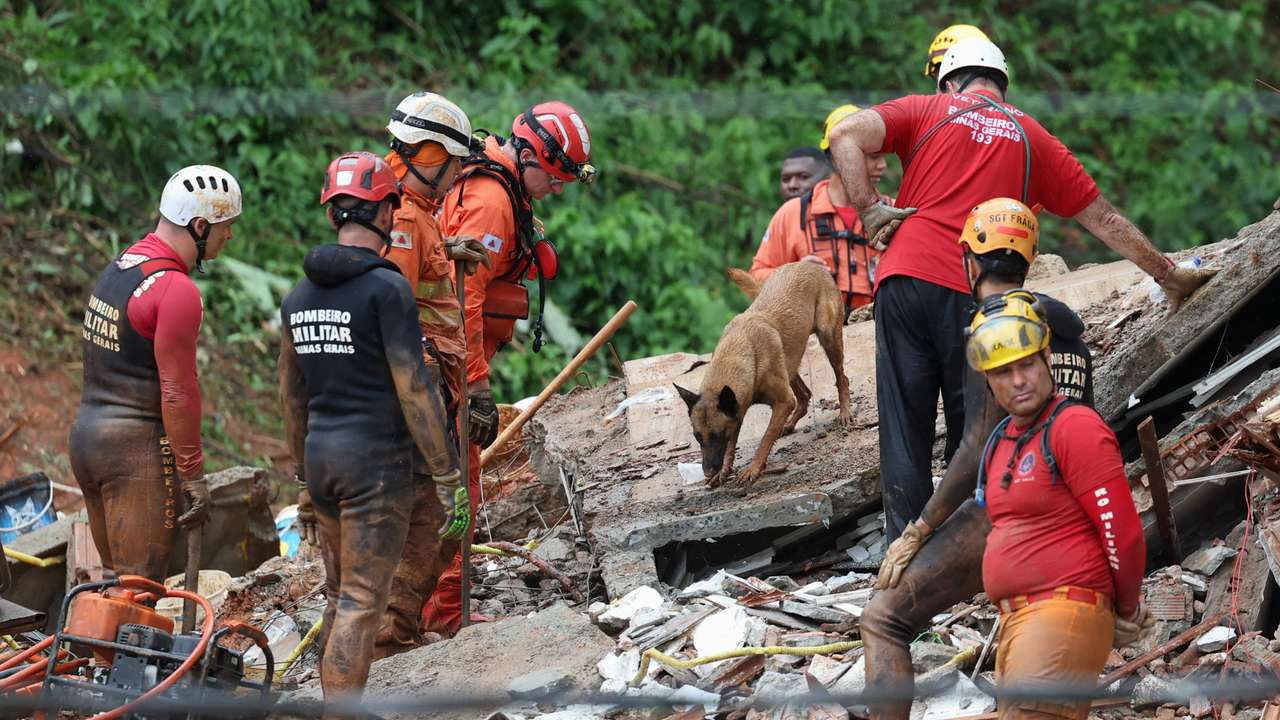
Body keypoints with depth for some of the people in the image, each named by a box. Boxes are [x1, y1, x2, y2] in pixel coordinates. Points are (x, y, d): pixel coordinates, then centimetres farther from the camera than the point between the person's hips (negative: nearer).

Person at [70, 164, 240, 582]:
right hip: (138, 448, -9)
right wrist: (193, 475, -12)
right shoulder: (177, 290, -16)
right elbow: (178, 391, -18)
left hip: (86, 435, 9)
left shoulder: (119, 267, 12)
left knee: (117, 582, 13)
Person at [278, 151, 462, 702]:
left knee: (339, 594, 17)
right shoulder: (387, 289, -13)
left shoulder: (300, 294, 10)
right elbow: (414, 388, -15)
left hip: (321, 452, 7)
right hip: (376, 458, -7)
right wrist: (446, 474, -10)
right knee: (362, 602, -6)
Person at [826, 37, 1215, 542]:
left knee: (904, 430, 2)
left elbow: (845, 136, -4)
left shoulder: (927, 110, 14)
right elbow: (1103, 219, 23)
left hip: (906, 279, -1)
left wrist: (869, 210, 0)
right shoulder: (1031, 137, 18)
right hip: (978, 299, 1)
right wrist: (1168, 275, 32)